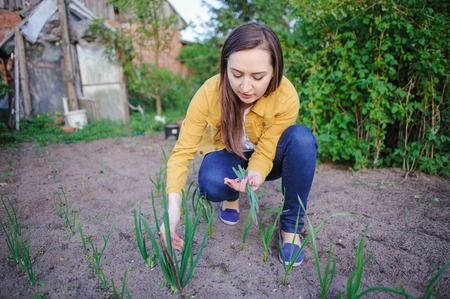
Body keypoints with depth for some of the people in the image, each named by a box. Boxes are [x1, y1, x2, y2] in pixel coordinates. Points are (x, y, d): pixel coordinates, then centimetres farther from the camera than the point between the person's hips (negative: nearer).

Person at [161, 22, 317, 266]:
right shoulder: (209, 93, -29)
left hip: (264, 159, 1)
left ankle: (291, 226, -14)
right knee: (212, 184, -35)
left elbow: (265, 152, -22)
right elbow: (183, 151, -28)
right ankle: (232, 197, 5)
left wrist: (256, 174, -45)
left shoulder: (286, 97, -29)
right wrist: (173, 206, -42)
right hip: (227, 156, 0)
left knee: (301, 138, -31)